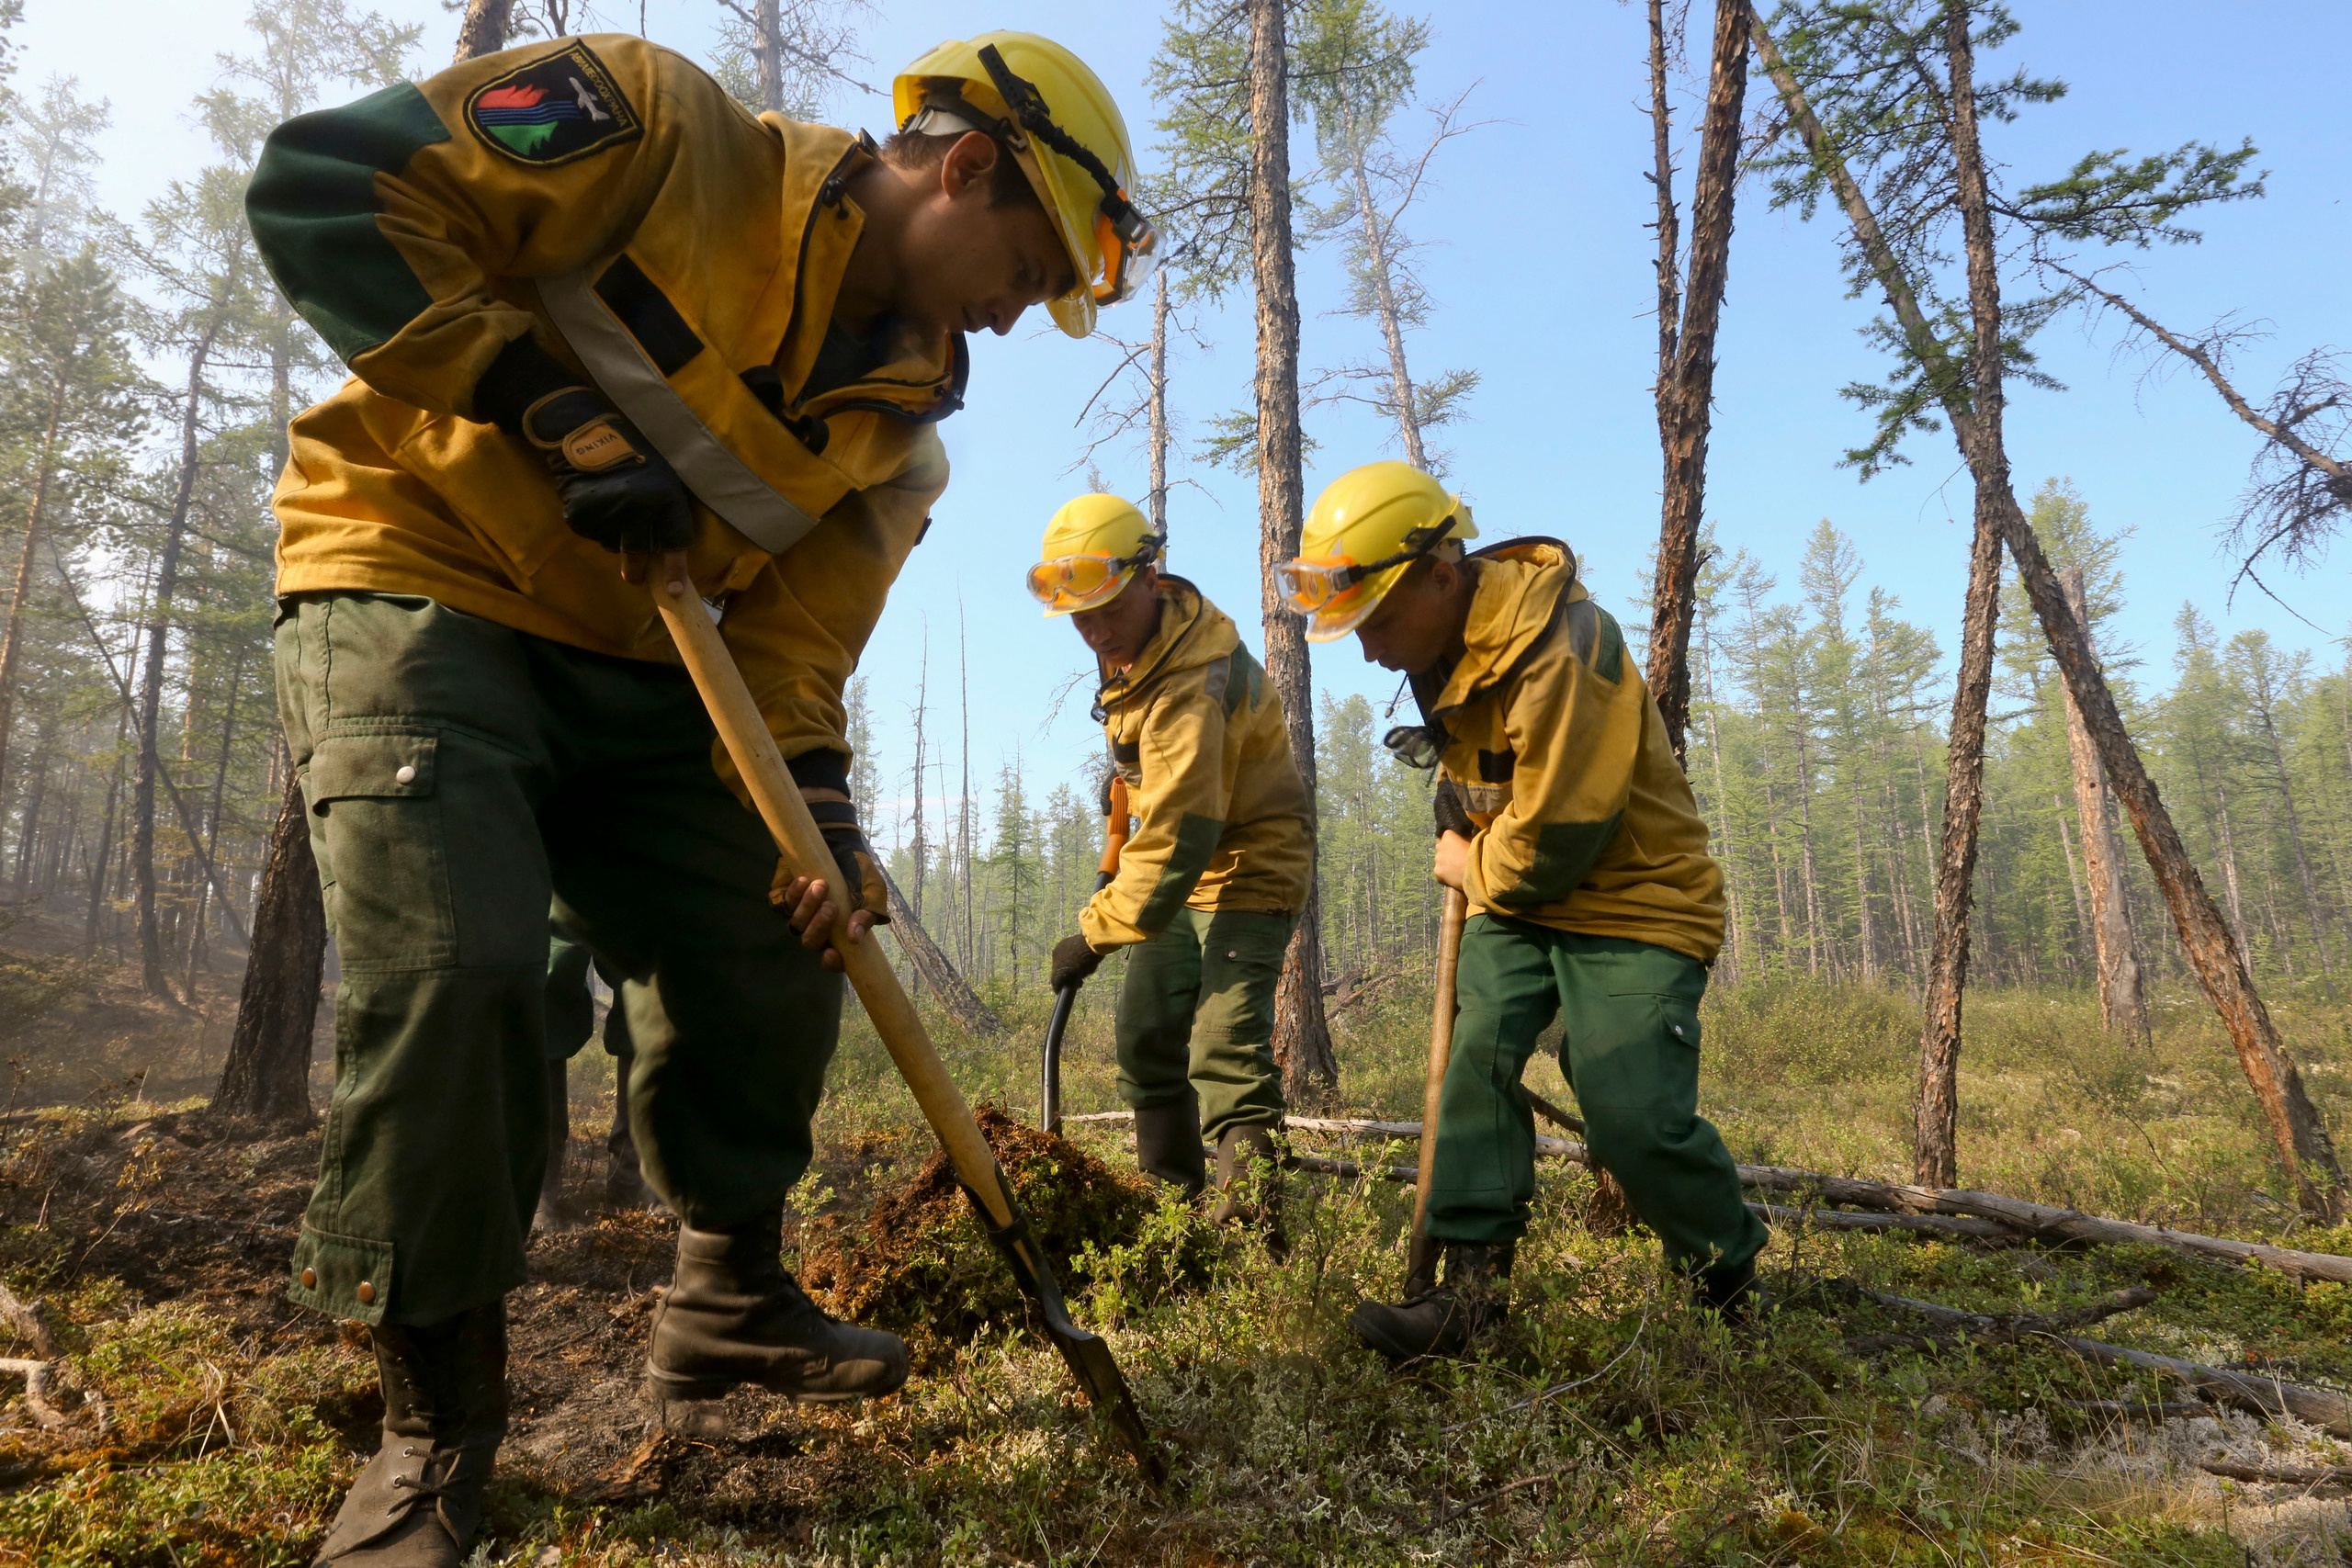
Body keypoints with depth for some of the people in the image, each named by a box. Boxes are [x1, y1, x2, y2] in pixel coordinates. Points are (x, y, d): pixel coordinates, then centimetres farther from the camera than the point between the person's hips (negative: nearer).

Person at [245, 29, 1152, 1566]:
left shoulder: (902, 423, 3)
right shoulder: (661, 133, -13)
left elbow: (797, 633, -1)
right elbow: (320, 184, -15)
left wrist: (816, 805, -18)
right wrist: (554, 410, -23)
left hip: (641, 665, 6)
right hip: (417, 587, -6)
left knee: (780, 948, 2)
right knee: (456, 962, -22)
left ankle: (731, 1296, 23)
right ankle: (436, 1420, -1)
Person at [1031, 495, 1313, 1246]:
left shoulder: (1194, 684, -32)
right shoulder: (1138, 642, 0)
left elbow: (1180, 836, -34)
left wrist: (1097, 931, -29)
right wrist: (1123, 865, 19)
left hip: (1246, 869, -10)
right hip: (1184, 869, 10)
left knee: (1224, 1054, -19)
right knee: (1145, 1037, 13)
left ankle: (1252, 1217, -13)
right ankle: (1172, 1194, 25)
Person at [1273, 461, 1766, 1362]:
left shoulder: (1561, 651, -28)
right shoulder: (1449, 641, 1)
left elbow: (1551, 847, -24)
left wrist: (1467, 866, -7)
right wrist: (1462, 842, 11)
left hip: (1631, 898, -8)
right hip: (1514, 891, 8)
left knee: (1634, 1118, -10)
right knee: (1476, 1054, -8)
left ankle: (1737, 1285, 18)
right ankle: (1473, 1285, -2)